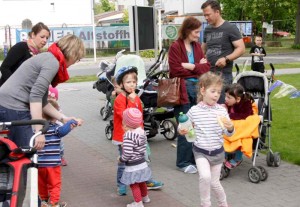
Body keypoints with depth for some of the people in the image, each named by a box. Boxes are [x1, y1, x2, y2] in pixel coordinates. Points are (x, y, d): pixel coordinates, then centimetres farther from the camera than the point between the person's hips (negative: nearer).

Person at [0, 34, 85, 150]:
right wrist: (39, 131, -21)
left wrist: (64, 118, 11)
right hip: (13, 108, -10)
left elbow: (42, 102, 18)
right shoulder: (53, 62, -10)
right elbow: (35, 96, -20)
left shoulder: (47, 58, 20)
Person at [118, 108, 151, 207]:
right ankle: (145, 197, 44)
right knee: (141, 182, 26)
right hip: (142, 162, 9)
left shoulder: (128, 135, -26)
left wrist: (121, 159, -11)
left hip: (133, 165, -9)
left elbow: (127, 153, -30)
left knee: (134, 184, 4)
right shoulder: (142, 131, 0)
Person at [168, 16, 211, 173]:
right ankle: (183, 162, 8)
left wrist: (191, 67, -10)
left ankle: (195, 158, 19)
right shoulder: (175, 47, -4)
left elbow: (206, 67, 7)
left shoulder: (197, 46, 15)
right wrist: (198, 67, -2)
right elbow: (177, 71, -12)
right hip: (183, 90, -6)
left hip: (198, 88, 6)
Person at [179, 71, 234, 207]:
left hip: (217, 151, 2)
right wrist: (183, 131, -15)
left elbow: (228, 133, -5)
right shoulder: (194, 110, -9)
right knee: (205, 177, -24)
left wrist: (230, 128, -27)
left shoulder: (222, 110, -6)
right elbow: (187, 127, 6)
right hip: (200, 151, -2)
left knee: (214, 182, 11)